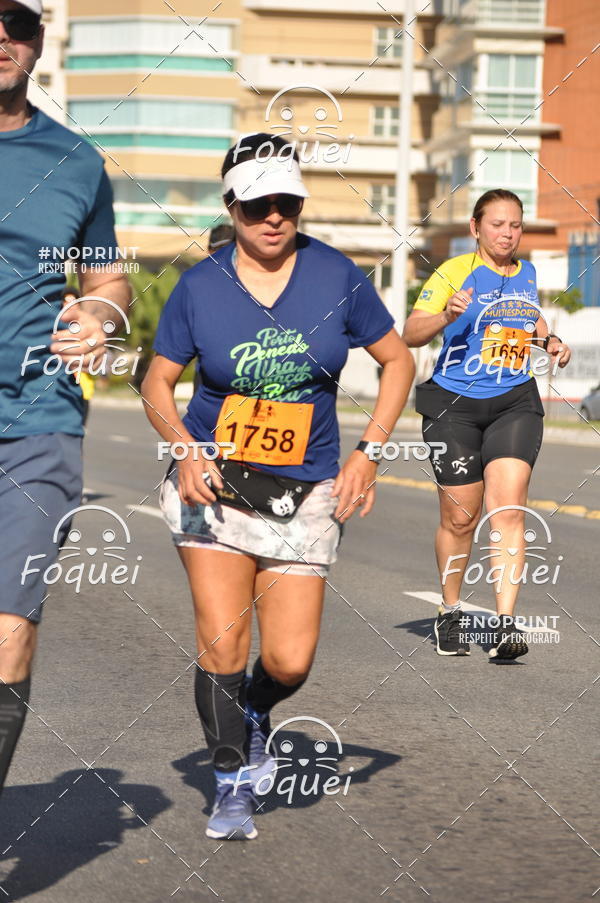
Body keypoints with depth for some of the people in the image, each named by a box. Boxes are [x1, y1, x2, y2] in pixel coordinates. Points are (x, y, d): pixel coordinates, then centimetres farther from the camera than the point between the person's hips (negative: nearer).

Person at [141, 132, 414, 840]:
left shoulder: (336, 276, -3)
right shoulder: (200, 286, -5)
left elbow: (397, 360, 8)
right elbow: (157, 382, 6)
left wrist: (368, 453, -2)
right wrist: (185, 450, -13)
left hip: (306, 490, 1)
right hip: (215, 482, -1)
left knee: (290, 661, -5)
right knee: (222, 642, -11)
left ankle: (254, 712, 31)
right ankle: (232, 782, 9)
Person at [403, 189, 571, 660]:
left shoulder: (527, 273, 10)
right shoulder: (454, 272, -6)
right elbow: (411, 334, -14)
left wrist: (551, 341, 13)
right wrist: (447, 315, -32)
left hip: (515, 402, 3)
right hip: (455, 404, -3)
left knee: (509, 509, -13)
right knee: (459, 518, 3)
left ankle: (506, 622, -16)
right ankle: (450, 614, 24)